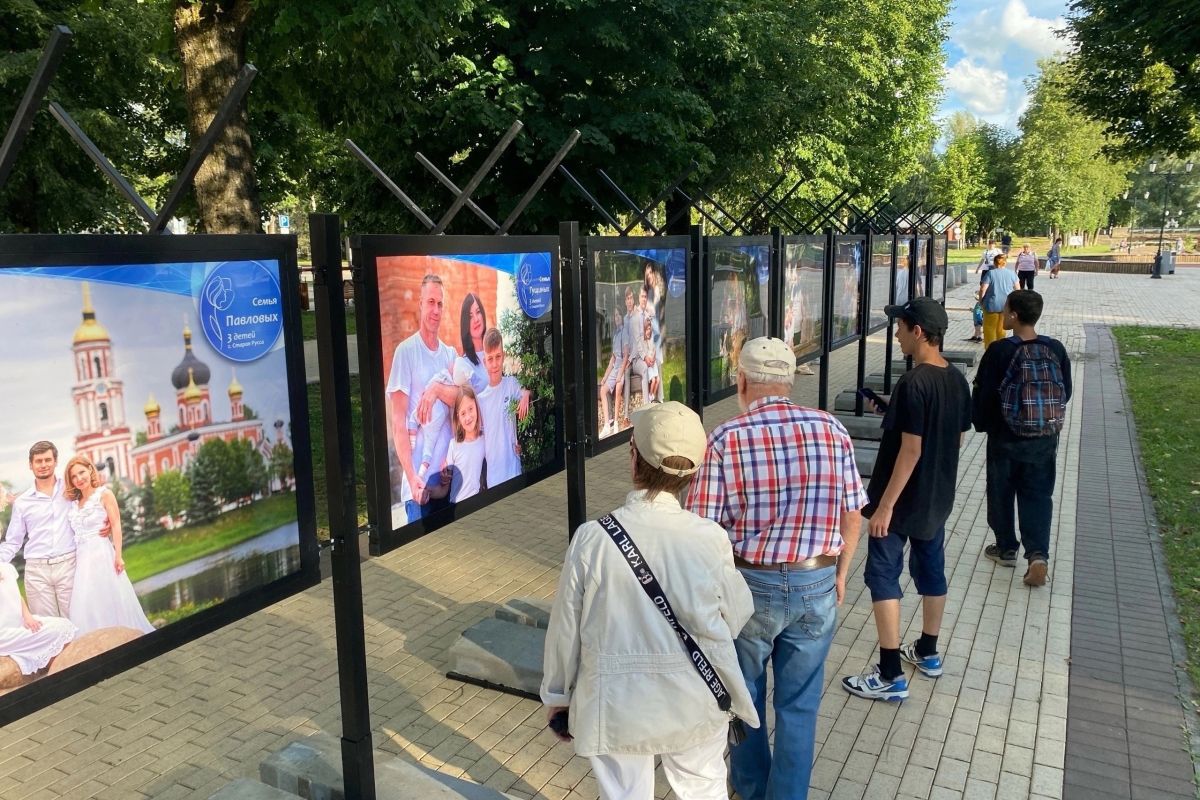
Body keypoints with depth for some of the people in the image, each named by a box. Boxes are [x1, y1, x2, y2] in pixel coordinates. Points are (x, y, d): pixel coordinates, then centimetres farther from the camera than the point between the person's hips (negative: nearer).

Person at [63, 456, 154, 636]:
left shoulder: (104, 494, 0)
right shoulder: (74, 503, 15)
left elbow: (116, 526, -6)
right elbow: (77, 534, 13)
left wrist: (118, 556, -14)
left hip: (102, 555, -5)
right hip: (82, 559, 5)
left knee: (112, 603, -4)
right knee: (88, 608, 4)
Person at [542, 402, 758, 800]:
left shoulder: (592, 538, -20)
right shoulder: (710, 538, -17)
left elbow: (566, 628, -8)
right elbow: (736, 617, -1)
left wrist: (557, 694, 8)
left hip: (618, 707, -1)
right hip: (695, 704, 1)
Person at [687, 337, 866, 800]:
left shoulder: (726, 439, -15)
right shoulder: (831, 430, -6)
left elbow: (705, 527, -14)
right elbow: (852, 515, 1)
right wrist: (840, 574, 15)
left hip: (749, 585, -2)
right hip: (816, 587, 2)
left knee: (745, 697, 21)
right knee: (799, 706, 16)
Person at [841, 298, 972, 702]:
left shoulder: (914, 383, -23)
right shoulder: (957, 379, 3)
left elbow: (911, 448, -24)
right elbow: (958, 437, 12)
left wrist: (885, 504, -20)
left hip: (903, 500, -9)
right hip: (938, 497, 9)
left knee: (883, 576, -1)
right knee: (931, 570, 19)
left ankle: (891, 675, 1)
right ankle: (928, 653, 36)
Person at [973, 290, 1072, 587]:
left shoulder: (999, 351, -16)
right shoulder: (1055, 349, -4)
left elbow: (983, 394, -11)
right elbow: (1066, 392, 5)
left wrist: (981, 423, 6)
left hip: (1005, 438, -3)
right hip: (1045, 439, 3)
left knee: (1001, 494, 14)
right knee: (1038, 496, 9)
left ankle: (1006, 549, 27)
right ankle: (1038, 553, -4)